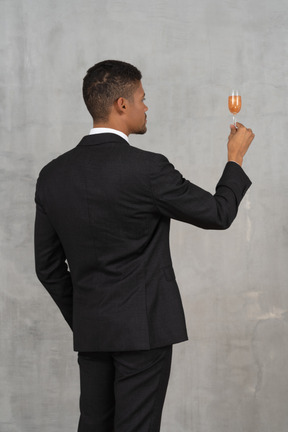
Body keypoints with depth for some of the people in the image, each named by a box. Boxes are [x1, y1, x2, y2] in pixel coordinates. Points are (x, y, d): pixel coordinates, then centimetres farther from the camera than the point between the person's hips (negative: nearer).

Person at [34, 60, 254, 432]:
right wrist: (235, 158, 12)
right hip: (145, 328, -6)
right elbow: (218, 214, -4)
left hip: (90, 332, 6)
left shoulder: (53, 175, 3)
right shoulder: (147, 169, -16)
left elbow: (48, 266, 9)